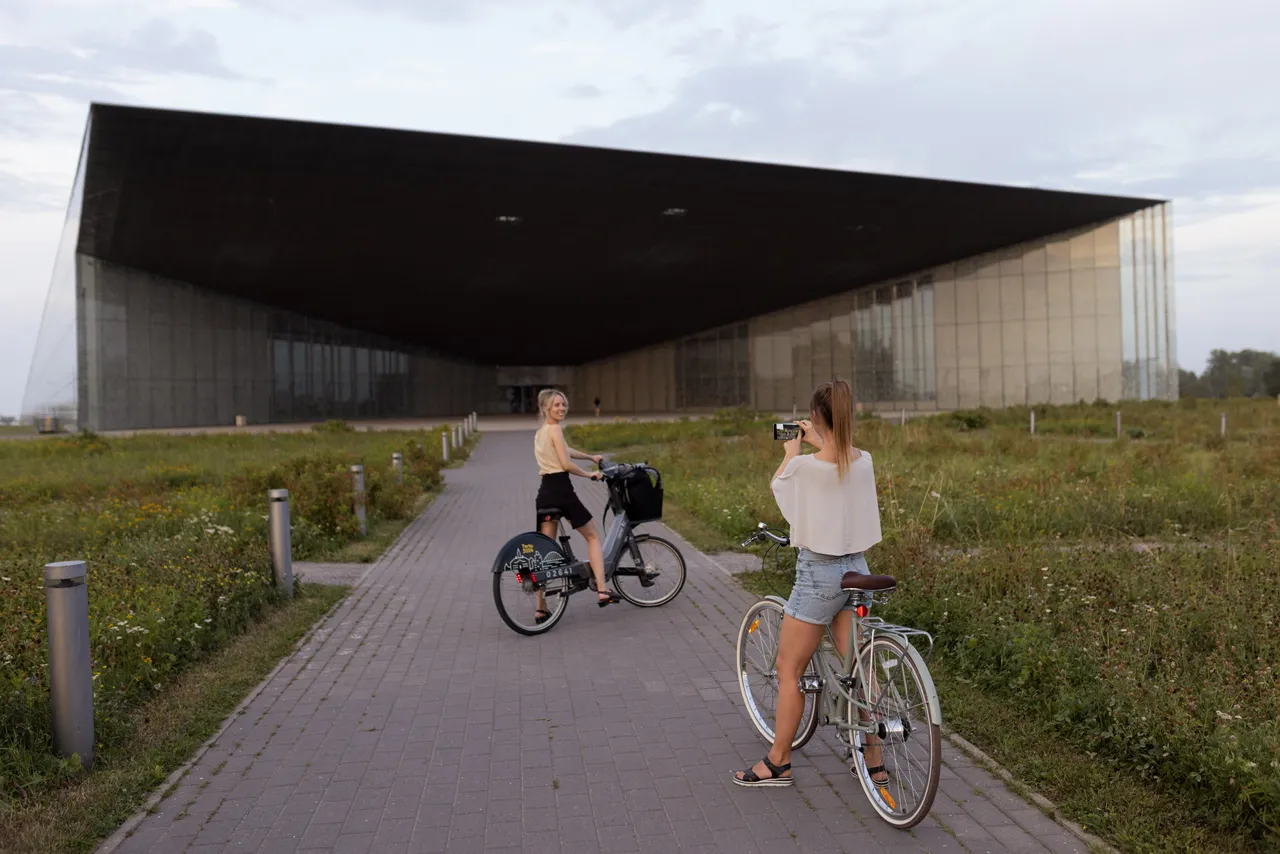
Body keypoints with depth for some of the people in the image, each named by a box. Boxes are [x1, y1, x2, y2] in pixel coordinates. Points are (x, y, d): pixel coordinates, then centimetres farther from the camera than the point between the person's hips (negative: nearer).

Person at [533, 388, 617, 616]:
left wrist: (590, 457, 43)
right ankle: (602, 590, -1)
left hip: (544, 492, 8)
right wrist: (589, 474, -1)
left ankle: (541, 608, 9)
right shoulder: (554, 429, -9)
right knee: (593, 536, 8)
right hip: (561, 489, -8)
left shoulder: (539, 433, 19)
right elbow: (566, 464, -16)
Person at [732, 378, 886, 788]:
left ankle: (777, 763, 18)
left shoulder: (804, 466, -19)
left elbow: (777, 485, 4)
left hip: (818, 573, -6)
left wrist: (790, 453, 18)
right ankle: (874, 761, 24)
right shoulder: (865, 461, -3)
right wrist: (819, 445, 27)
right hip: (856, 569, 6)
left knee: (788, 669, 8)